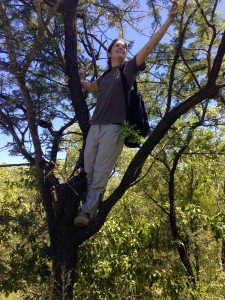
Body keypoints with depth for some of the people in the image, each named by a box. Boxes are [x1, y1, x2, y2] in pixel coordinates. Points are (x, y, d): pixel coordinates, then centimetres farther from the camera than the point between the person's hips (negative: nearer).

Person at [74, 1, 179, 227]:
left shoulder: (130, 68, 12)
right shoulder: (104, 76, 24)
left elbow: (149, 45, 4)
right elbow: (91, 87, 46)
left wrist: (170, 18, 1)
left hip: (115, 128, -5)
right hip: (95, 127, 6)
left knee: (100, 175, -11)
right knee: (87, 172, 2)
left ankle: (87, 213, -12)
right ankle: (81, 210, 8)